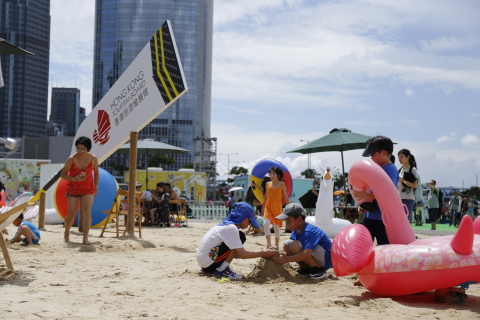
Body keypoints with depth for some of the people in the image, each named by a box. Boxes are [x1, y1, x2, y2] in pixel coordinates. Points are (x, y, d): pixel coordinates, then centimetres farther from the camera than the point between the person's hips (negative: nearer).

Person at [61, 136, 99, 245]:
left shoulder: (93, 159, -7)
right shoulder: (71, 159, -13)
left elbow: (96, 173, 10)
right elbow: (63, 175, -8)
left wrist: (96, 187, 6)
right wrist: (74, 179, -25)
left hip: (88, 189, 1)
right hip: (73, 189, -1)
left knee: (87, 212, -16)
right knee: (71, 214, 1)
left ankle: (85, 238, -15)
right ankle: (66, 234, 29)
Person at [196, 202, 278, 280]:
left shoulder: (225, 225, 14)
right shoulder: (231, 228, -14)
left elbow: (236, 254, 18)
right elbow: (243, 255, -16)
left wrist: (261, 253, 14)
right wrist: (262, 253, -5)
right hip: (207, 262, -10)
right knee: (241, 237, -10)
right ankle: (222, 269, -10)